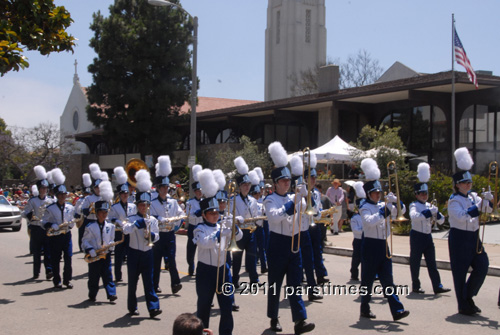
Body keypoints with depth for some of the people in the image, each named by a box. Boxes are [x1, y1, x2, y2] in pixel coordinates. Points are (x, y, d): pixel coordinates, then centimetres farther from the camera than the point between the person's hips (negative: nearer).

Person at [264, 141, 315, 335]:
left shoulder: (293, 198, 10)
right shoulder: (270, 200, -7)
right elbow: (274, 216, -25)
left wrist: (305, 195, -10)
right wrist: (290, 204, -29)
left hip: (293, 243, 4)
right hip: (278, 243, -4)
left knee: (295, 282, -2)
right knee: (275, 283, 7)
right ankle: (274, 319, 22)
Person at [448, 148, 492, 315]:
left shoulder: (473, 196, 10)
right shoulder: (454, 200, -11)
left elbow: (489, 209, 4)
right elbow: (462, 216, -25)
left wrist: (488, 200, -16)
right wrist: (478, 206, -28)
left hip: (474, 237, 7)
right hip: (459, 238, -7)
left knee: (482, 266, 3)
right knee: (460, 272, 0)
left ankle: (468, 296, 22)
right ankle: (464, 306, 10)